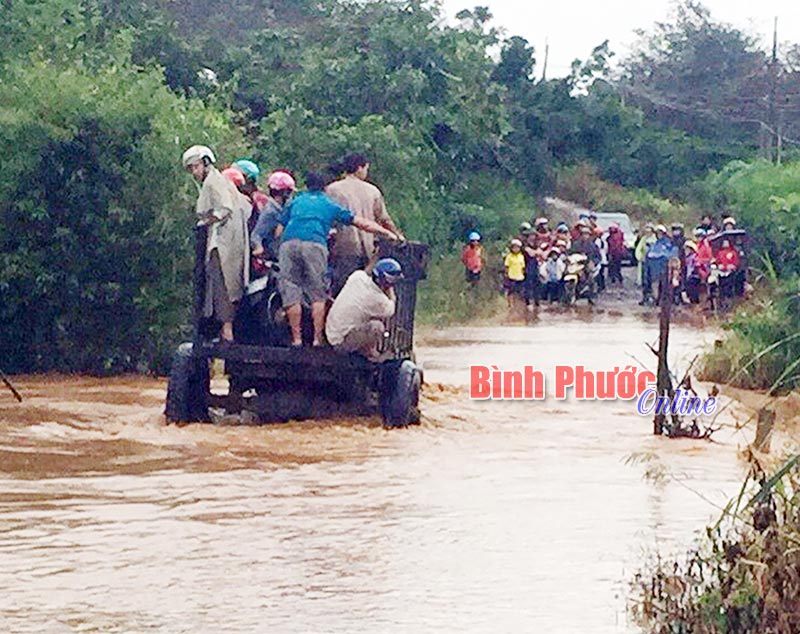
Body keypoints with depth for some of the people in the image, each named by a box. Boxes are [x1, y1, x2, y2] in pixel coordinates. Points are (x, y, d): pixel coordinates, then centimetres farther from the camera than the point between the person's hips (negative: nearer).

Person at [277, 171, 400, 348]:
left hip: (288, 244, 1)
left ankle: (296, 339, 1)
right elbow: (362, 223, 24)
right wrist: (388, 234, 30)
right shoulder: (330, 205, 24)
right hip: (315, 245, -1)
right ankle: (317, 339, 1)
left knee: (291, 294, 5)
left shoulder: (295, 202, 27)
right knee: (318, 295, 7)